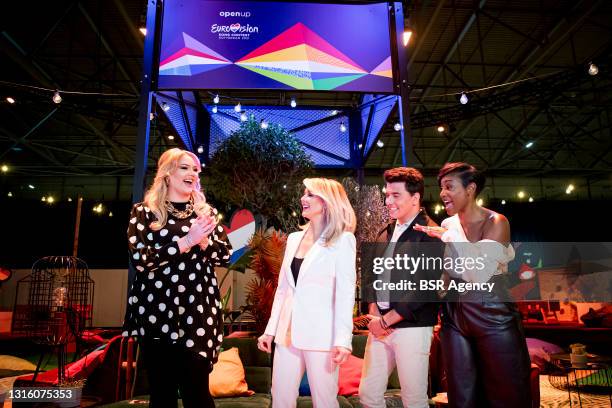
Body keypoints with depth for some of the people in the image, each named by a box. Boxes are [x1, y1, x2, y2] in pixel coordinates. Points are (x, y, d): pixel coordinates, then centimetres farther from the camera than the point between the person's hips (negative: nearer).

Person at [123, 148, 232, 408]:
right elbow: (140, 260, -10)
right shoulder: (144, 212, 3)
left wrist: (202, 241, -12)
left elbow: (225, 255, 7)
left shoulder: (206, 213, 12)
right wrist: (187, 241, -16)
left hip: (198, 312, 2)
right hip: (156, 311, -1)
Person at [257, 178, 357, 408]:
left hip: (321, 334, -5)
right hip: (288, 333, 5)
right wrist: (270, 329, 12)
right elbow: (282, 288, 14)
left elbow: (345, 293, -11)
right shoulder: (294, 238, 11)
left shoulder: (343, 240, -5)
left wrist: (343, 339, -18)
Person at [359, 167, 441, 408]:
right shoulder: (385, 234, 12)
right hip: (380, 326, 6)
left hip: (411, 328, -6)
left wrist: (386, 320, -13)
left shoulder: (430, 233, -10)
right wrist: (373, 314, -1)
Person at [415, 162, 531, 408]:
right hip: (454, 317, 4)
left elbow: (480, 273, -21)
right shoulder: (447, 225, 5)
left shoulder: (496, 222, -8)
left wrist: (449, 237, -19)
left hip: (492, 316, -4)